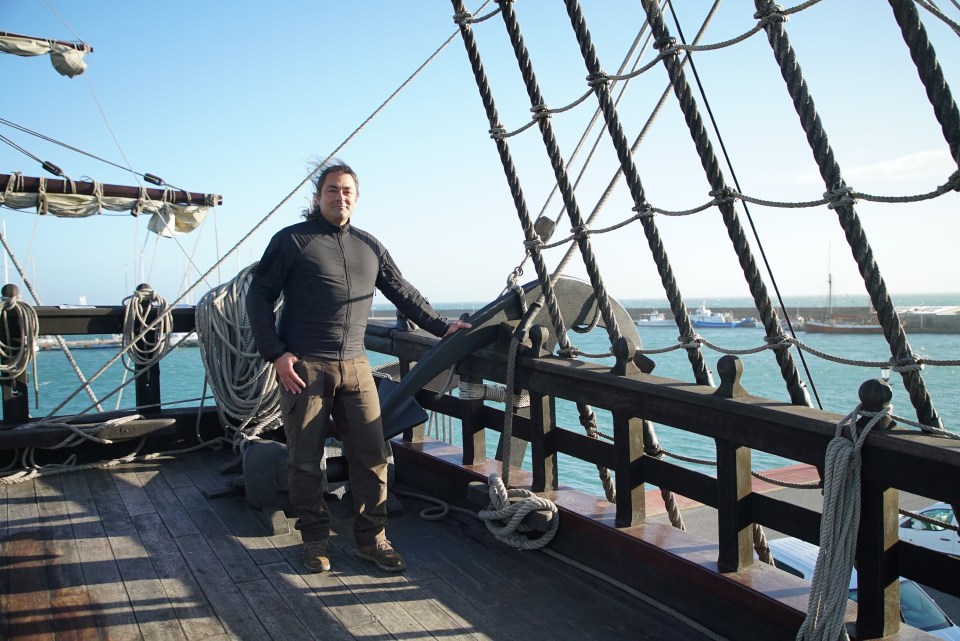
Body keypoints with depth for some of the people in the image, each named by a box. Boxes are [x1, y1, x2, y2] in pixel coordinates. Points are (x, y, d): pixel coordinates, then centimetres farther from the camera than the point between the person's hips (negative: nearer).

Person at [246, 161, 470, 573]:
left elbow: (403, 293, 20)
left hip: (355, 368, 4)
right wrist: (275, 354, -9)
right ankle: (315, 540, 20)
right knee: (305, 460, 4)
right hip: (304, 368, -3)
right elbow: (259, 297, 0)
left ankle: (372, 539, 15)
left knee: (371, 456, 2)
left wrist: (441, 326, 12)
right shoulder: (291, 241, 2)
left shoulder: (369, 247, 16)